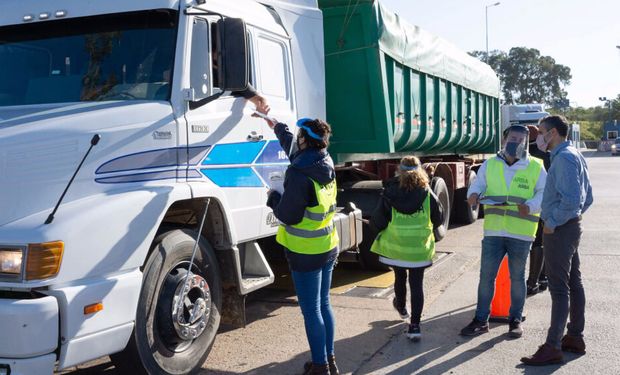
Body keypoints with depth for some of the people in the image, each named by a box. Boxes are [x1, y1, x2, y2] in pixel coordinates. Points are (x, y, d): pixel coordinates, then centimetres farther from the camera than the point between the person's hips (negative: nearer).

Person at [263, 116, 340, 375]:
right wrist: (277, 127, 36)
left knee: (311, 311, 3)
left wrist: (273, 197, 1)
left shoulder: (298, 175, -23)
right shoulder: (326, 165, 1)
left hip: (305, 254, -8)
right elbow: (296, 151, 22)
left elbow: (288, 216, -18)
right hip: (328, 247, 8)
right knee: (324, 305, 17)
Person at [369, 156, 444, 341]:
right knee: (417, 285, 7)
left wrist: (374, 224, 11)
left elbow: (377, 223, -12)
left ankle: (401, 307, 49)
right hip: (419, 249, 0)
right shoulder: (427, 194, -9)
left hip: (394, 248, 1)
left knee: (400, 278, 24)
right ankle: (415, 325, 2)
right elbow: (438, 219, 4)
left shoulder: (389, 194, -12)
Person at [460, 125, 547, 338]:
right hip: (493, 232, 2)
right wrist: (474, 194, -20)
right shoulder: (489, 165, 6)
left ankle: (515, 319, 26)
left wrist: (530, 206, -23)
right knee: (486, 276, 6)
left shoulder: (535, 168, 0)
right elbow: (478, 184, 4)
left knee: (517, 277, 11)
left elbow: (544, 193, -4)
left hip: (521, 234, -2)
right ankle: (481, 320, 18)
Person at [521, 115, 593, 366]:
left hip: (559, 231, -10)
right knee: (574, 283, 15)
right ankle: (575, 338, 25)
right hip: (571, 226, 10)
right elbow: (587, 197, 19)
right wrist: (575, 214, 15)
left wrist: (553, 223, -17)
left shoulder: (564, 158, -18)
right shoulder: (574, 156, 14)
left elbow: (571, 199, -27)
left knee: (559, 289, -7)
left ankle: (553, 347, -3)